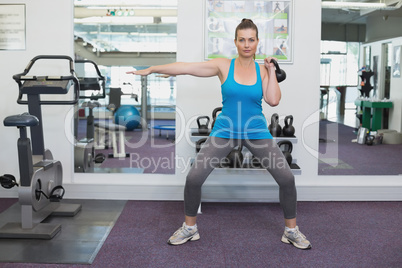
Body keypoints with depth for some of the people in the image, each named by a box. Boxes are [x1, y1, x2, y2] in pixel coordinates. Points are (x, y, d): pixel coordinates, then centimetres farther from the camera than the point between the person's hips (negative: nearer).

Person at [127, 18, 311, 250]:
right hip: (225, 131, -1)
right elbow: (186, 67, -9)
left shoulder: (263, 70, 1)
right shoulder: (224, 66, -4)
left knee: (287, 178, -8)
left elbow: (274, 100, -12)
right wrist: (151, 69, -12)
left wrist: (271, 70, -8)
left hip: (257, 132, 1)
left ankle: (292, 231, 15)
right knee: (194, 177, -11)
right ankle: (190, 228, 15)